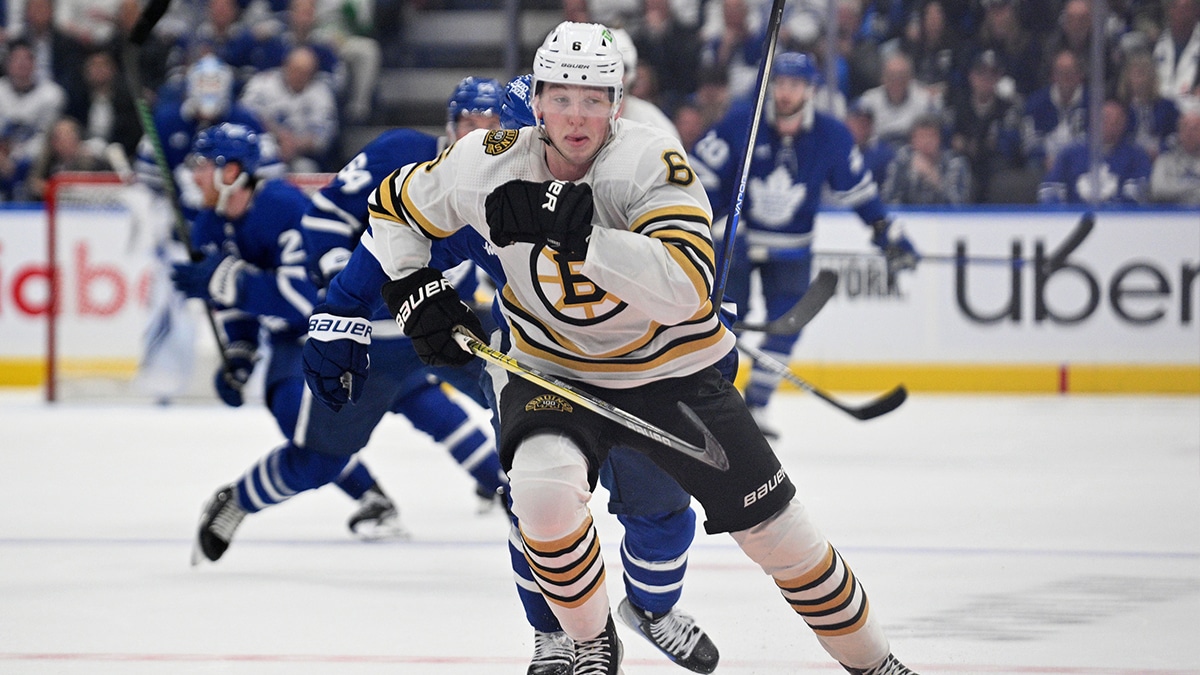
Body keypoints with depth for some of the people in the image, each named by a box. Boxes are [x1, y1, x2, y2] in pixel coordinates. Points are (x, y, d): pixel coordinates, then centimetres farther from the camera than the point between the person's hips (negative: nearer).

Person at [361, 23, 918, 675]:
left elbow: (687, 288, -39)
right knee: (542, 484, -31)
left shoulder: (651, 161, -24)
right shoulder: (490, 163, -14)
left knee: (774, 527, 1)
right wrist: (413, 291, -8)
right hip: (552, 369, 1)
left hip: (671, 369, -1)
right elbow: (393, 206, 6)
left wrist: (574, 230, -45)